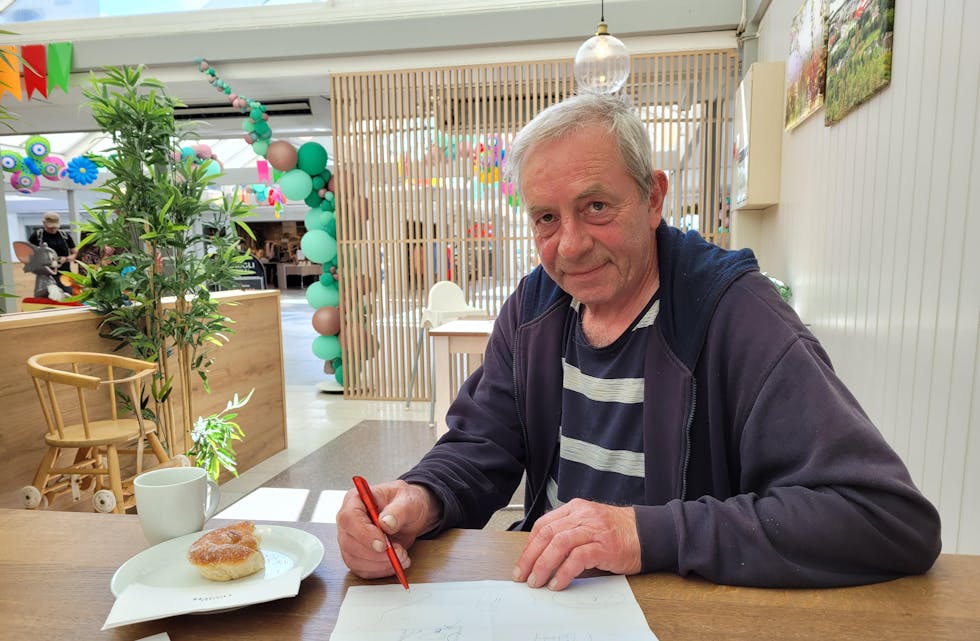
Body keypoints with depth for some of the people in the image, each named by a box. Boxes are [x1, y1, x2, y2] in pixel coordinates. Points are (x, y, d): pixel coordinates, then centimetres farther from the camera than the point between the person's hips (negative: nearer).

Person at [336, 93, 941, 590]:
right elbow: (481, 449, 1)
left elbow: (898, 520, -22)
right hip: (545, 594, 4)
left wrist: (651, 532, -29)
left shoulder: (732, 316, -17)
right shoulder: (534, 306, 0)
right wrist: (421, 499, -21)